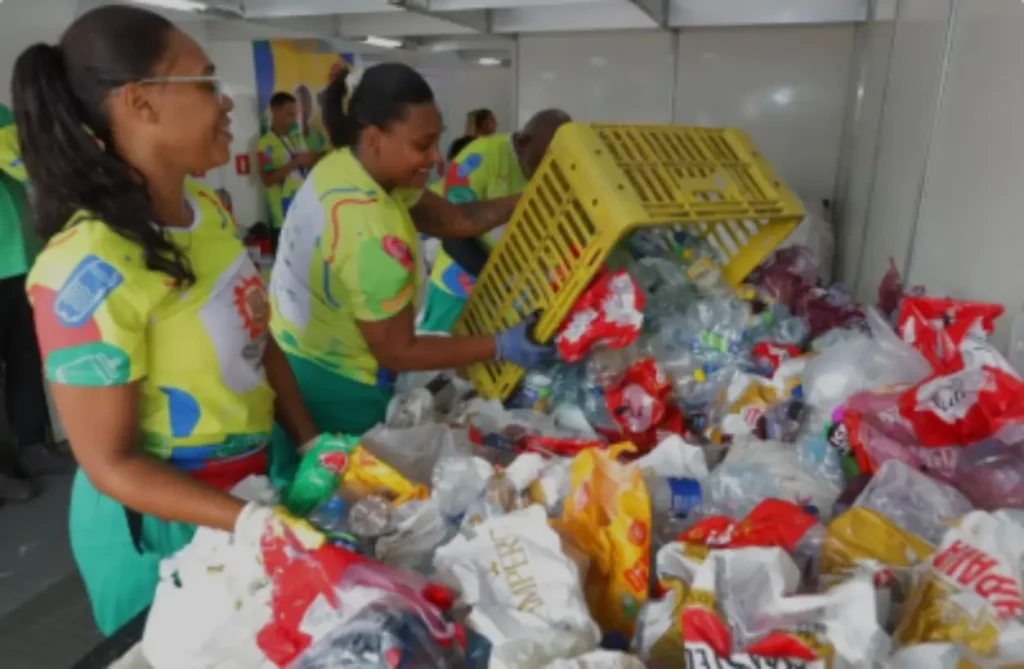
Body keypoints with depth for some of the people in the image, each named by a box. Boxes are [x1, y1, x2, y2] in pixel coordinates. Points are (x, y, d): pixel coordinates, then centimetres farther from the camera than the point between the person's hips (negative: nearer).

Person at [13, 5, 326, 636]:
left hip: (250, 481, 7)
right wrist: (252, 522, -31)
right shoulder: (90, 270, -28)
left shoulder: (209, 209, -4)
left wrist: (316, 445, -4)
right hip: (162, 525, -7)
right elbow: (110, 463, -22)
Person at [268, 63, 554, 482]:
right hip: (331, 390, -8)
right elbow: (397, 353, -22)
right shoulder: (373, 236, -32)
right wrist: (502, 347, -22)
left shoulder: (343, 166, -6)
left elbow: (452, 219, -1)